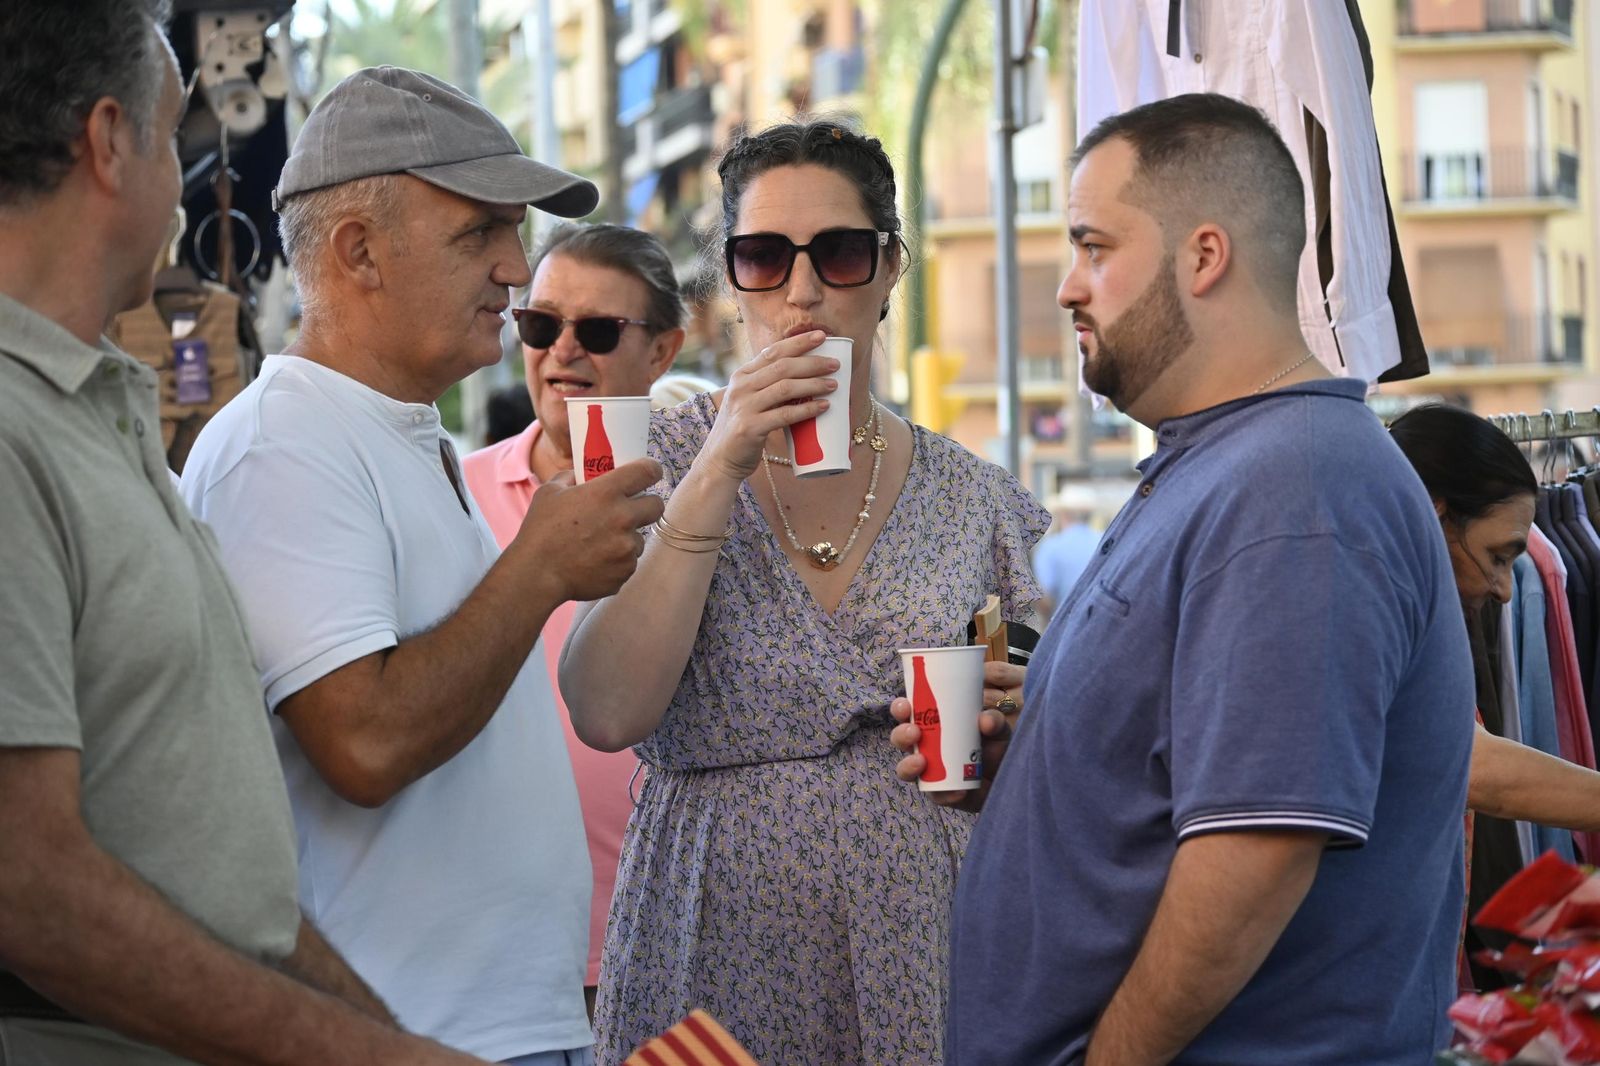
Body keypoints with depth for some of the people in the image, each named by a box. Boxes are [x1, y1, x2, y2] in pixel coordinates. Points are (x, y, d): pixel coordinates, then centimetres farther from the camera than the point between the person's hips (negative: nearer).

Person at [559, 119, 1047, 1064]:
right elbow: (607, 712, -15)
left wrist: (1011, 726, -7)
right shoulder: (664, 463, 0)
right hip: (725, 959, -2)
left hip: (921, 950, 2)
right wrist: (721, 473, -16)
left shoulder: (973, 500, 6)